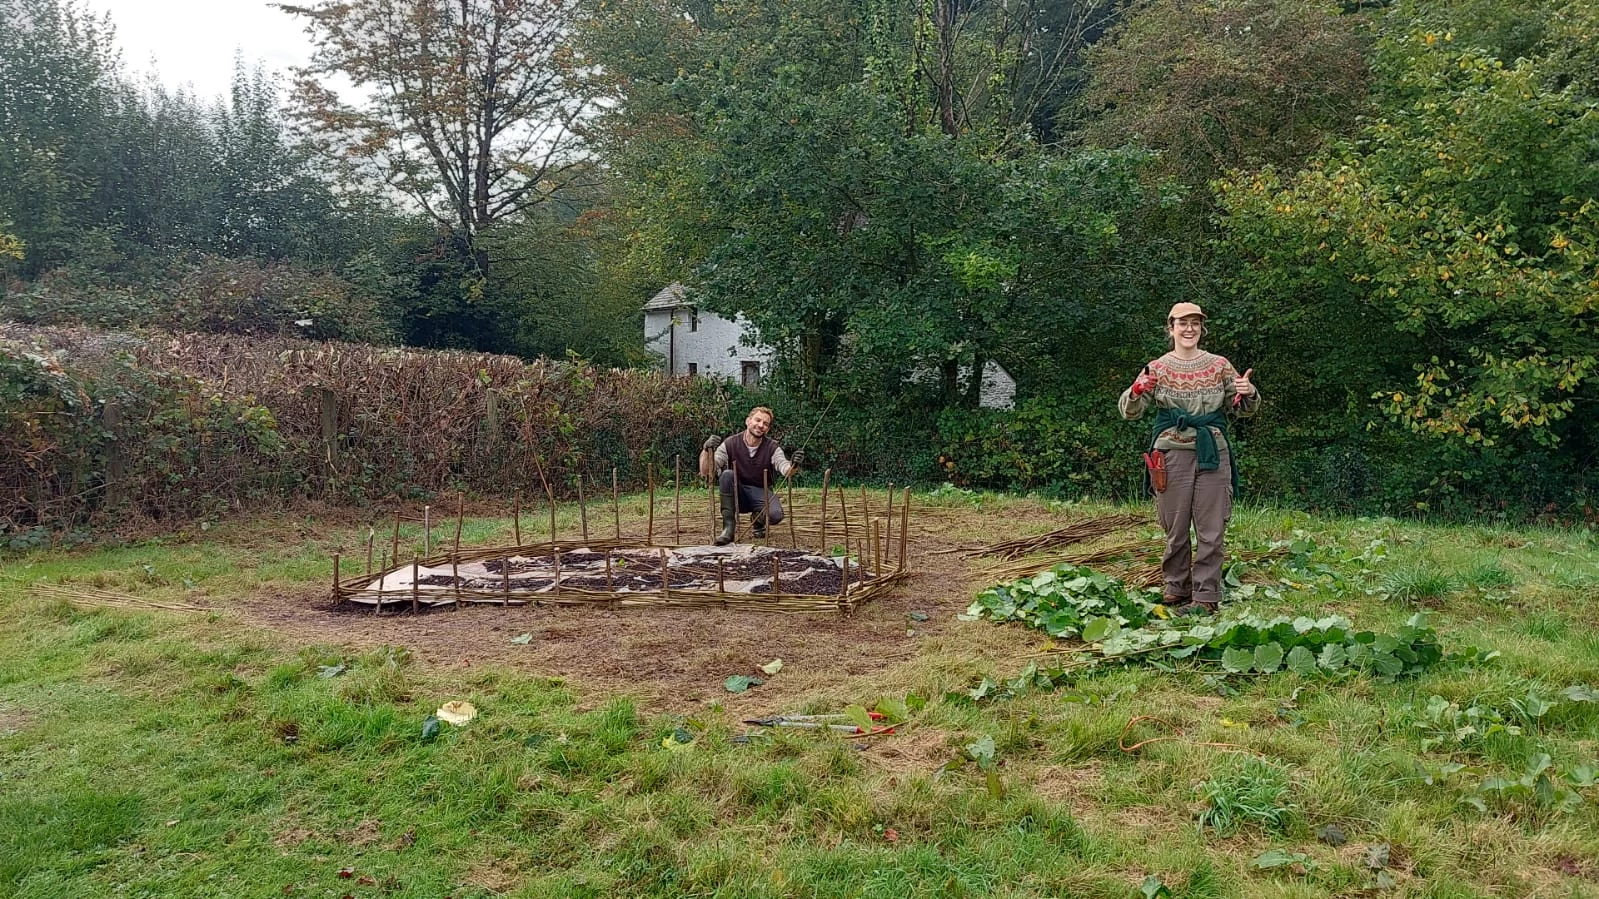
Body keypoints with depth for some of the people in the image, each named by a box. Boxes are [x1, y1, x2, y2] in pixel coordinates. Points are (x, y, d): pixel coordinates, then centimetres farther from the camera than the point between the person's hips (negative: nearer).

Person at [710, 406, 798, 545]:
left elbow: (785, 469, -25)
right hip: (736, 495, 0)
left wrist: (793, 468, -49)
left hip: (761, 493, 0)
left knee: (775, 514, -31)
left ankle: (758, 521, 8)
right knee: (727, 475, -31)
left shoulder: (772, 447, -7)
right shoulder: (730, 444, -10)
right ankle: (729, 528, -24)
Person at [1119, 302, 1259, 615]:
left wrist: (1248, 394, -11)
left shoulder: (1219, 365, 7)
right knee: (1175, 529, 7)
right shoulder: (1157, 369, 5)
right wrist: (1137, 391, -22)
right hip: (1172, 455, 0)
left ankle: (1206, 596, 4)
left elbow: (1242, 409, 13)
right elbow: (1129, 412, 0)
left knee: (1210, 530, -1)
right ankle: (1175, 589, 19)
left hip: (1212, 454, 0)